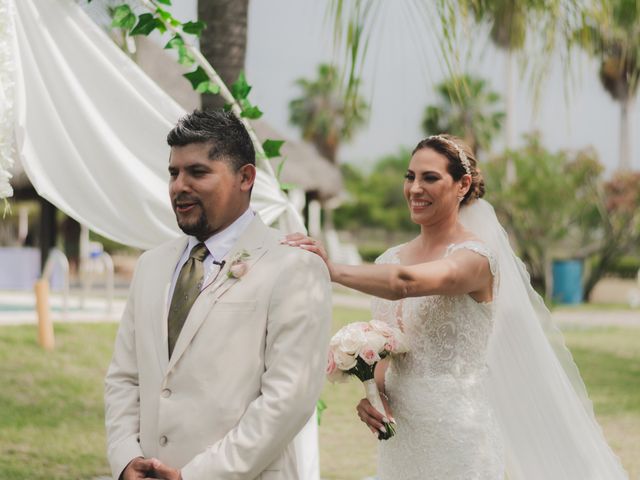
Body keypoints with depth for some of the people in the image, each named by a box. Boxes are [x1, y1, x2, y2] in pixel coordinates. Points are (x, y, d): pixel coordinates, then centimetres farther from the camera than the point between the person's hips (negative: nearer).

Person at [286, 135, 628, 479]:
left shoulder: (475, 256, -12)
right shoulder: (391, 260, 8)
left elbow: (405, 283, -31)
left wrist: (333, 270, -37)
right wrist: (373, 392, -6)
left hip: (456, 434, -6)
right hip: (399, 434, 6)